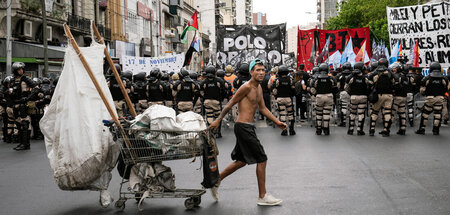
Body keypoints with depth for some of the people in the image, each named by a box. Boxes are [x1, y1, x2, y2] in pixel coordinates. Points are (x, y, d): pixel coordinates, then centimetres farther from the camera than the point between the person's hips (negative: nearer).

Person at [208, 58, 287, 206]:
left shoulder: (259, 88, 13)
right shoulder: (247, 87, -15)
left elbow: (263, 109, 18)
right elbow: (230, 104, -11)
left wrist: (277, 122, 11)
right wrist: (218, 120, -6)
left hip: (248, 127, 10)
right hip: (243, 127, -10)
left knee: (242, 160, 19)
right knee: (262, 159, -6)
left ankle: (216, 180, 32)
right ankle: (263, 197, 3)